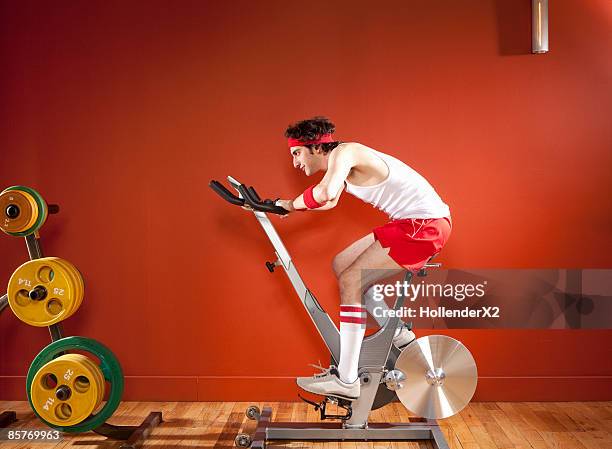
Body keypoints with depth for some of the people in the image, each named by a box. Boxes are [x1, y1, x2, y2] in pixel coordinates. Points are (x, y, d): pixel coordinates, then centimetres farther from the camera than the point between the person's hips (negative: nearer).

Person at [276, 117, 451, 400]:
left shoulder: (344, 152, -15)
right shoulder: (342, 163, 15)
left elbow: (325, 192, -34)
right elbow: (329, 202, 30)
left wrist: (293, 204, -16)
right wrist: (289, 207, 19)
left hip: (425, 224, -10)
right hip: (410, 222, 10)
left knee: (350, 281, -13)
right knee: (341, 265, 13)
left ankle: (346, 380, -8)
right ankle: (399, 336, 23)